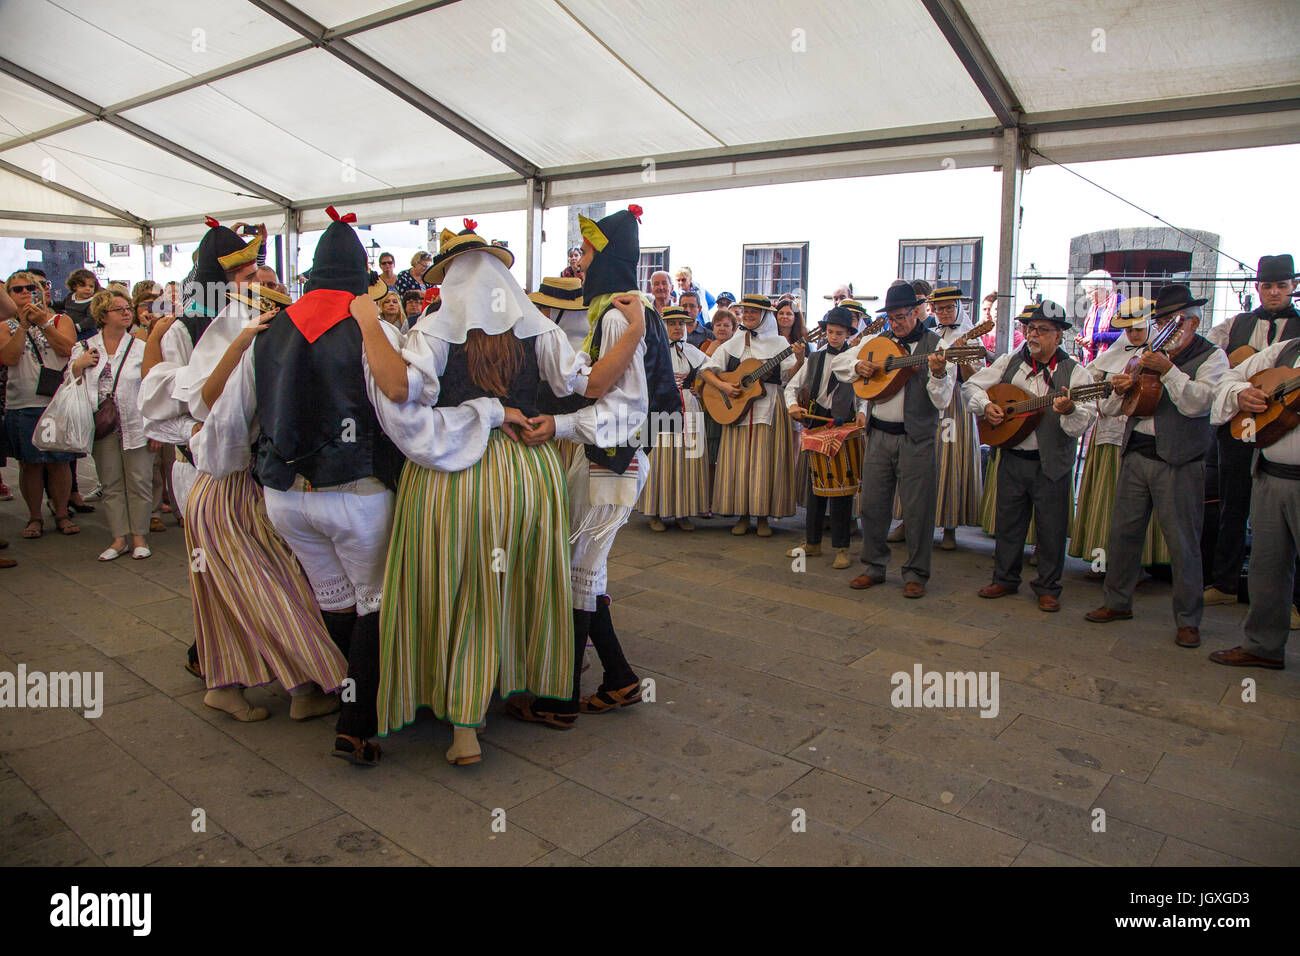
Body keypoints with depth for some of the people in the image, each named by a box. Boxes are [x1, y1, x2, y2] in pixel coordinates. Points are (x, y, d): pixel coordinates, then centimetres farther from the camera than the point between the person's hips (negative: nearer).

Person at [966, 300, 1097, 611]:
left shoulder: (1074, 372, -5)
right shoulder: (1009, 363, 7)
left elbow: (1087, 419, -15)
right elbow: (973, 384, 12)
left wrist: (1070, 411, -37)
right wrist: (985, 405, -7)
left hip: (1053, 464, -3)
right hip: (1012, 458, 3)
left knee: (1051, 528, 4)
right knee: (1008, 521, 13)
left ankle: (1048, 588, 19)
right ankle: (1005, 579, 28)